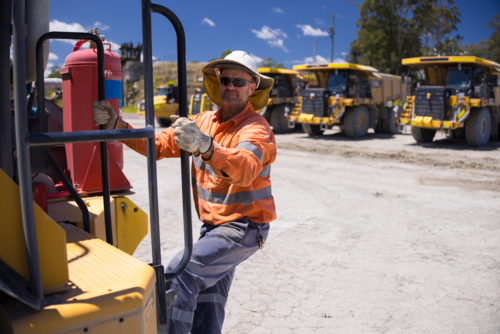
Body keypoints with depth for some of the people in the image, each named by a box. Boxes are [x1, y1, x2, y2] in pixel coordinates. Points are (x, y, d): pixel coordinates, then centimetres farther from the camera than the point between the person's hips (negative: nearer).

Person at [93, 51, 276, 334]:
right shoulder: (204, 122, 6)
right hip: (213, 226, 7)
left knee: (182, 271, -21)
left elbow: (244, 168, -37)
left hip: (244, 228, -7)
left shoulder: (257, 129, -16)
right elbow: (159, 144, 3)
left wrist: (205, 145, -55)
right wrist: (116, 124, -9)